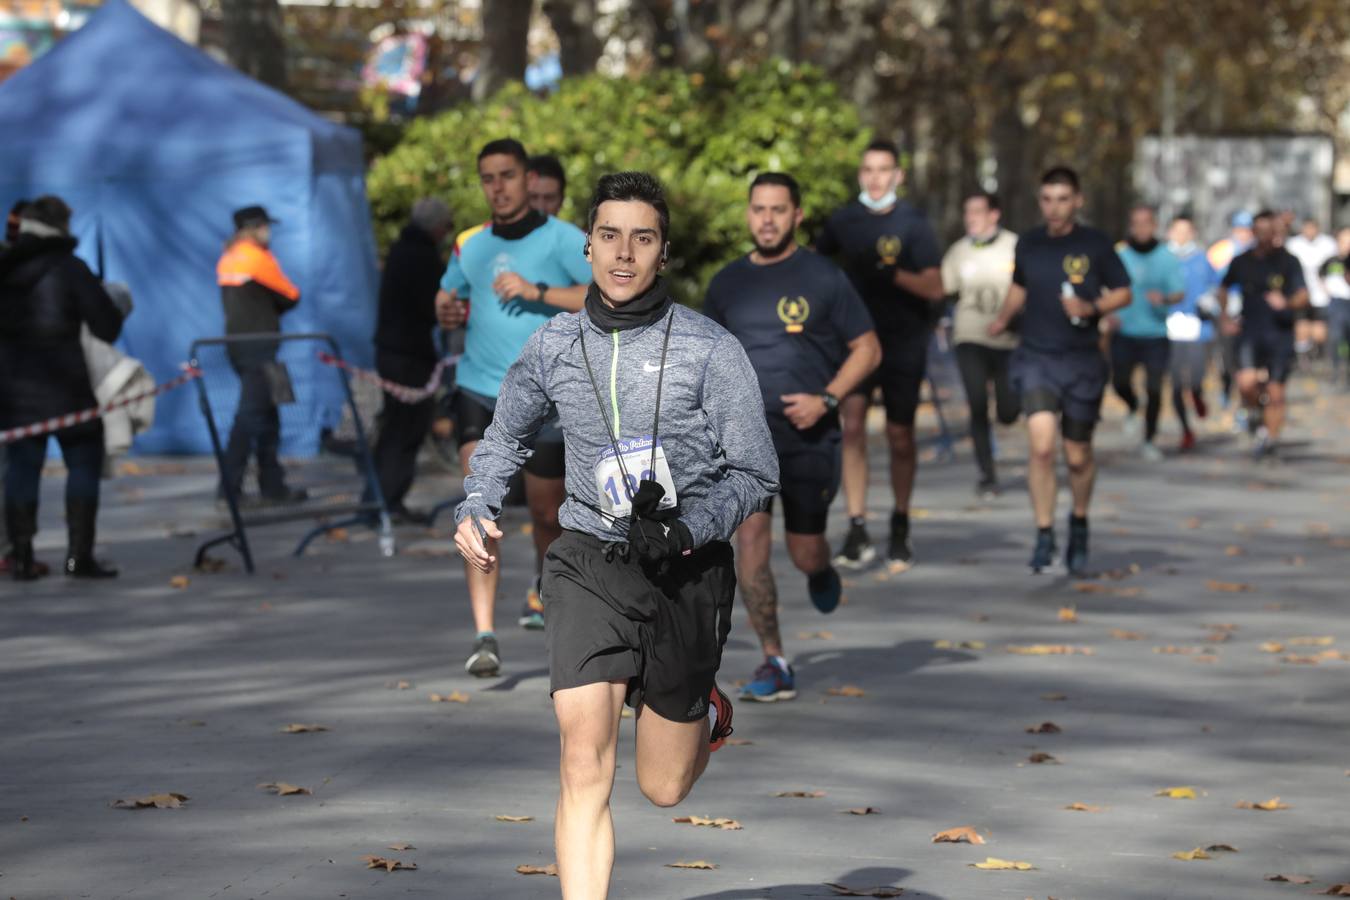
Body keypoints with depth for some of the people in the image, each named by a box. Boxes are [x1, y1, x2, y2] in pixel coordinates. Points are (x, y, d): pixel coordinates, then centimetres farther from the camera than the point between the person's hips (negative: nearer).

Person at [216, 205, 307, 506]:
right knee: (251, 414, -9)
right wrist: (275, 308, 15)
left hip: (237, 342, 9)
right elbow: (291, 297, -3)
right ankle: (230, 487, -11)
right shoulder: (258, 257, -11)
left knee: (267, 416, 14)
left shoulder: (228, 259, 14)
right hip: (258, 344, -9)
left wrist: (267, 310, 4)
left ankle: (272, 485, 16)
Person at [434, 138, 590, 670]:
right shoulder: (470, 245, 9)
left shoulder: (563, 240, -5)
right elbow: (448, 296, 26)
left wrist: (536, 291, -25)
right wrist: (447, 311, 1)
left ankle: (543, 583, 48)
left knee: (547, 515, 12)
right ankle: (485, 636, -21)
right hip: (479, 390, 2)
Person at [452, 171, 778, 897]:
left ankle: (704, 714, 45)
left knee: (663, 788, 9)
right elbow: (507, 436, 22)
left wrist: (686, 531, -20)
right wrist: (476, 508, 3)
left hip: (686, 571, -1)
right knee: (585, 765, -15)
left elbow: (755, 473, -4)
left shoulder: (709, 349, -6)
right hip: (589, 565, 1)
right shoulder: (553, 346, 4)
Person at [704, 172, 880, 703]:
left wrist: (826, 399, -11)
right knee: (749, 533, -14)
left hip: (808, 434, -2)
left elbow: (867, 349, 2)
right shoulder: (728, 282, 9)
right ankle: (774, 665, -9)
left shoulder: (823, 278, -1)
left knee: (805, 553, 3)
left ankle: (821, 573, 43)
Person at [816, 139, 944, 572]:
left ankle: (901, 526, 24)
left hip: (904, 341, -1)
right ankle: (857, 531, -14)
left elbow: (935, 288, -13)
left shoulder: (913, 224, -5)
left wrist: (893, 274, -28)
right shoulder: (845, 220, 3)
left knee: (900, 437, 4)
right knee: (852, 425, -14)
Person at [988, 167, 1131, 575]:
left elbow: (1123, 292, 3)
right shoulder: (1028, 244, 5)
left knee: (1078, 456, 9)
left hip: (1082, 361, -1)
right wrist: (1002, 319, 9)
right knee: (1041, 444, -19)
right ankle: (1044, 537, -10)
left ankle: (1079, 525, 36)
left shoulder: (1095, 244, -3)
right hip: (1036, 357, 1)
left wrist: (1091, 308, -14)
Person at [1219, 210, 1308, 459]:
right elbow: (1224, 288, 24)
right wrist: (1224, 317, 11)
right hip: (1250, 333, 1)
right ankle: (1254, 413, 11)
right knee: (1247, 382, -20)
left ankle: (1270, 438, 14)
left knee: (1275, 392, -1)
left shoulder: (1288, 261, 0)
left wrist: (1287, 303, -27)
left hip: (1280, 333, -1)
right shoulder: (1241, 262, 7)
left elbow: (1303, 296, -6)